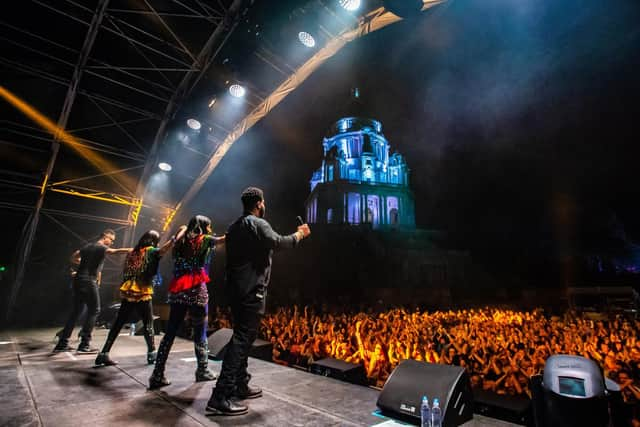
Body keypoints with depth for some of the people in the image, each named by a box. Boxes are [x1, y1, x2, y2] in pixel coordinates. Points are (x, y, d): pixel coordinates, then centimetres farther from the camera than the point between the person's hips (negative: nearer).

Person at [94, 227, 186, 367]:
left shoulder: (132, 253, 12)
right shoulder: (151, 252, -6)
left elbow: (126, 273, 17)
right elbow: (170, 243, -14)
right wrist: (182, 231, -5)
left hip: (128, 293, 5)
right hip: (143, 294, -5)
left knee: (117, 325, 11)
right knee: (148, 325, 7)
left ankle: (104, 354, 12)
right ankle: (152, 354, 14)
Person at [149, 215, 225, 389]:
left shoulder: (181, 242, 15)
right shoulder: (204, 240, 0)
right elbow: (225, 239, 4)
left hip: (177, 291, 6)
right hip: (197, 291, -5)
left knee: (170, 333, 8)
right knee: (200, 332, 7)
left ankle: (157, 376, 8)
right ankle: (203, 371, 19)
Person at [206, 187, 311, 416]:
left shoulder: (234, 227, 15)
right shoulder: (258, 224, -12)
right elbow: (279, 242, -20)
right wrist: (300, 234, -3)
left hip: (236, 288, 10)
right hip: (251, 290, -10)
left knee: (242, 336, 17)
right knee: (242, 339, -8)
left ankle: (240, 385, 27)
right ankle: (220, 397, -7)